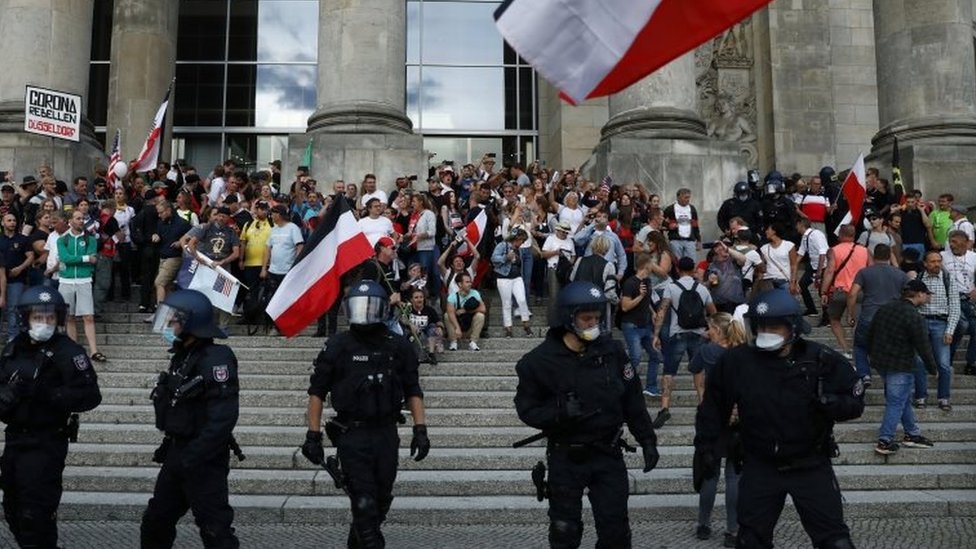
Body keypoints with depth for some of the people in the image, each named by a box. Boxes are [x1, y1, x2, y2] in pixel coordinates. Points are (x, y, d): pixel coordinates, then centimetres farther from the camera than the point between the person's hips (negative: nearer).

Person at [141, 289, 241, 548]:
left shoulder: (216, 359, -19)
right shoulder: (182, 357, 11)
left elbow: (223, 418, -26)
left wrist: (191, 457, -26)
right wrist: (169, 445, 16)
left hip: (204, 459, -9)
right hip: (178, 454, 10)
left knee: (215, 528, -3)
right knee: (156, 522, 20)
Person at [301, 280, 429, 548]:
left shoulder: (399, 347, 2)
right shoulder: (337, 346, -3)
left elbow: (413, 392, 8)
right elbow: (317, 392, 1)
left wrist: (420, 430, -1)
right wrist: (313, 436, -3)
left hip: (386, 433, 3)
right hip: (352, 435, -3)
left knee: (381, 501, 14)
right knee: (364, 503, -6)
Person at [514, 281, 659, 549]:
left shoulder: (612, 351, -4)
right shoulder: (540, 361, -13)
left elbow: (633, 400, 5)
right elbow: (527, 409, -8)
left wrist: (647, 440, 5)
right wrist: (560, 413, -25)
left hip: (608, 454, 2)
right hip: (565, 458, -2)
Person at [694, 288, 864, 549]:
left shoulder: (822, 360, -13)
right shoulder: (736, 361, -10)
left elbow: (855, 402, -4)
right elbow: (714, 407, 5)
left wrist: (831, 403, -26)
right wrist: (705, 448, 6)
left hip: (811, 466, -1)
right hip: (760, 467, 1)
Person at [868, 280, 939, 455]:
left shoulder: (884, 309, 6)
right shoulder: (915, 318, -18)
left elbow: (870, 335, 15)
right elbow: (923, 347, -14)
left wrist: (873, 355, 26)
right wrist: (933, 368, -1)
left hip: (881, 361, 8)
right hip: (901, 366, -8)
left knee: (905, 400, 20)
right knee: (896, 403, -1)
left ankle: (912, 434, 30)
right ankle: (884, 441, 0)